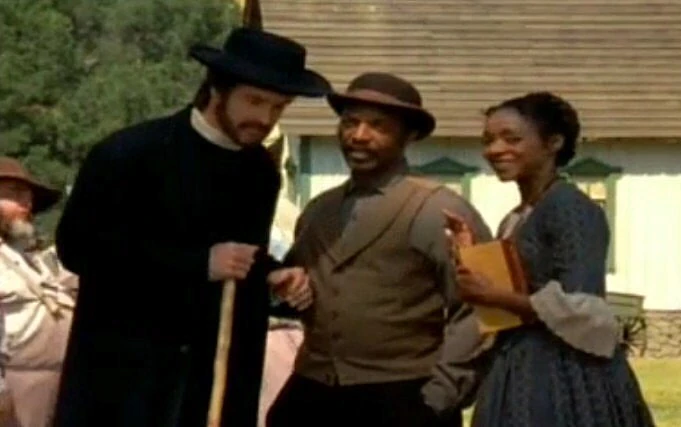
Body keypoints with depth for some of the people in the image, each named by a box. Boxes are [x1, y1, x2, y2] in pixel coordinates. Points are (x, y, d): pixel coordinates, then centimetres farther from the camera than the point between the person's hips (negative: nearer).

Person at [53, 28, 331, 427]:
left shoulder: (261, 171, 8)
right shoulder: (131, 152, -11)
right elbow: (78, 245, -16)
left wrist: (272, 275, -4)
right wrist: (199, 262, -19)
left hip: (210, 371, 5)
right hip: (120, 365, -5)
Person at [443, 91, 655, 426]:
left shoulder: (570, 208, -12)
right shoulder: (514, 221, 15)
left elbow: (577, 309, -20)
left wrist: (493, 296, -12)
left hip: (567, 383, -9)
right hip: (522, 379, 9)